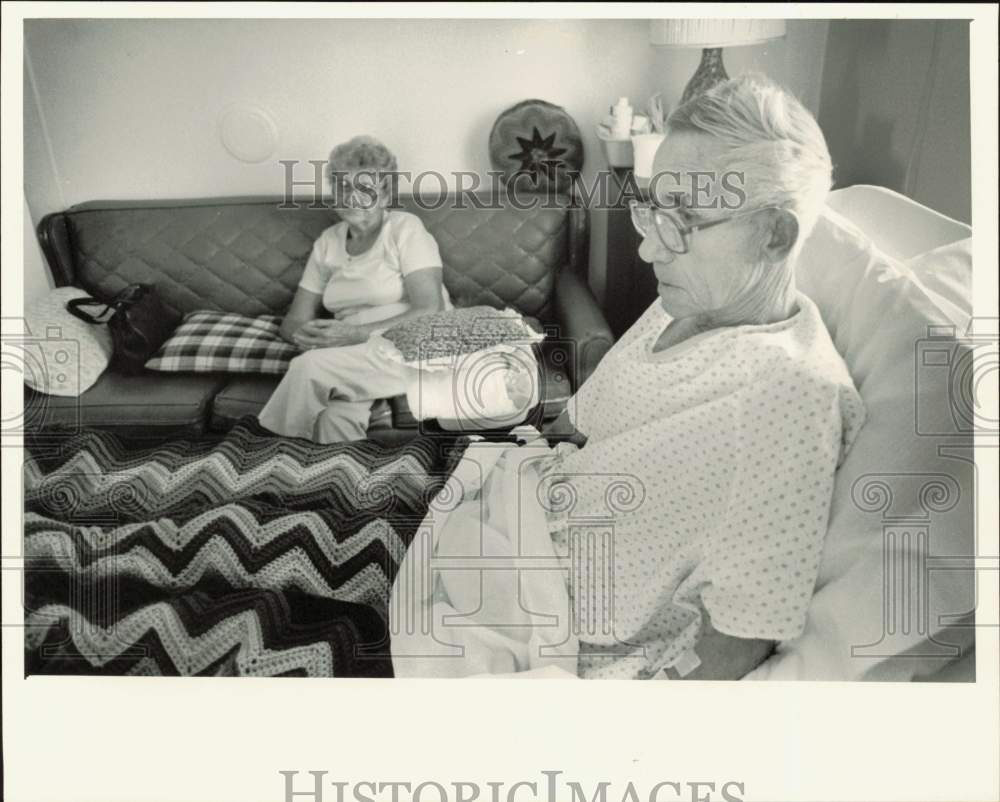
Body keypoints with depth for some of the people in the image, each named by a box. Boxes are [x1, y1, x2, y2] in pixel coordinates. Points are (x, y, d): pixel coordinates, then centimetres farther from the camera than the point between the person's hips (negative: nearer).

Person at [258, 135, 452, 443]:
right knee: (336, 418, -32)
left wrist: (355, 334, -21)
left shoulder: (405, 228, -2)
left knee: (309, 366, -26)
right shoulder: (327, 242, 14)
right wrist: (302, 333, -12)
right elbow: (294, 320, 14)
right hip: (356, 361, 4)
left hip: (413, 347, -4)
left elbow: (430, 311, -13)